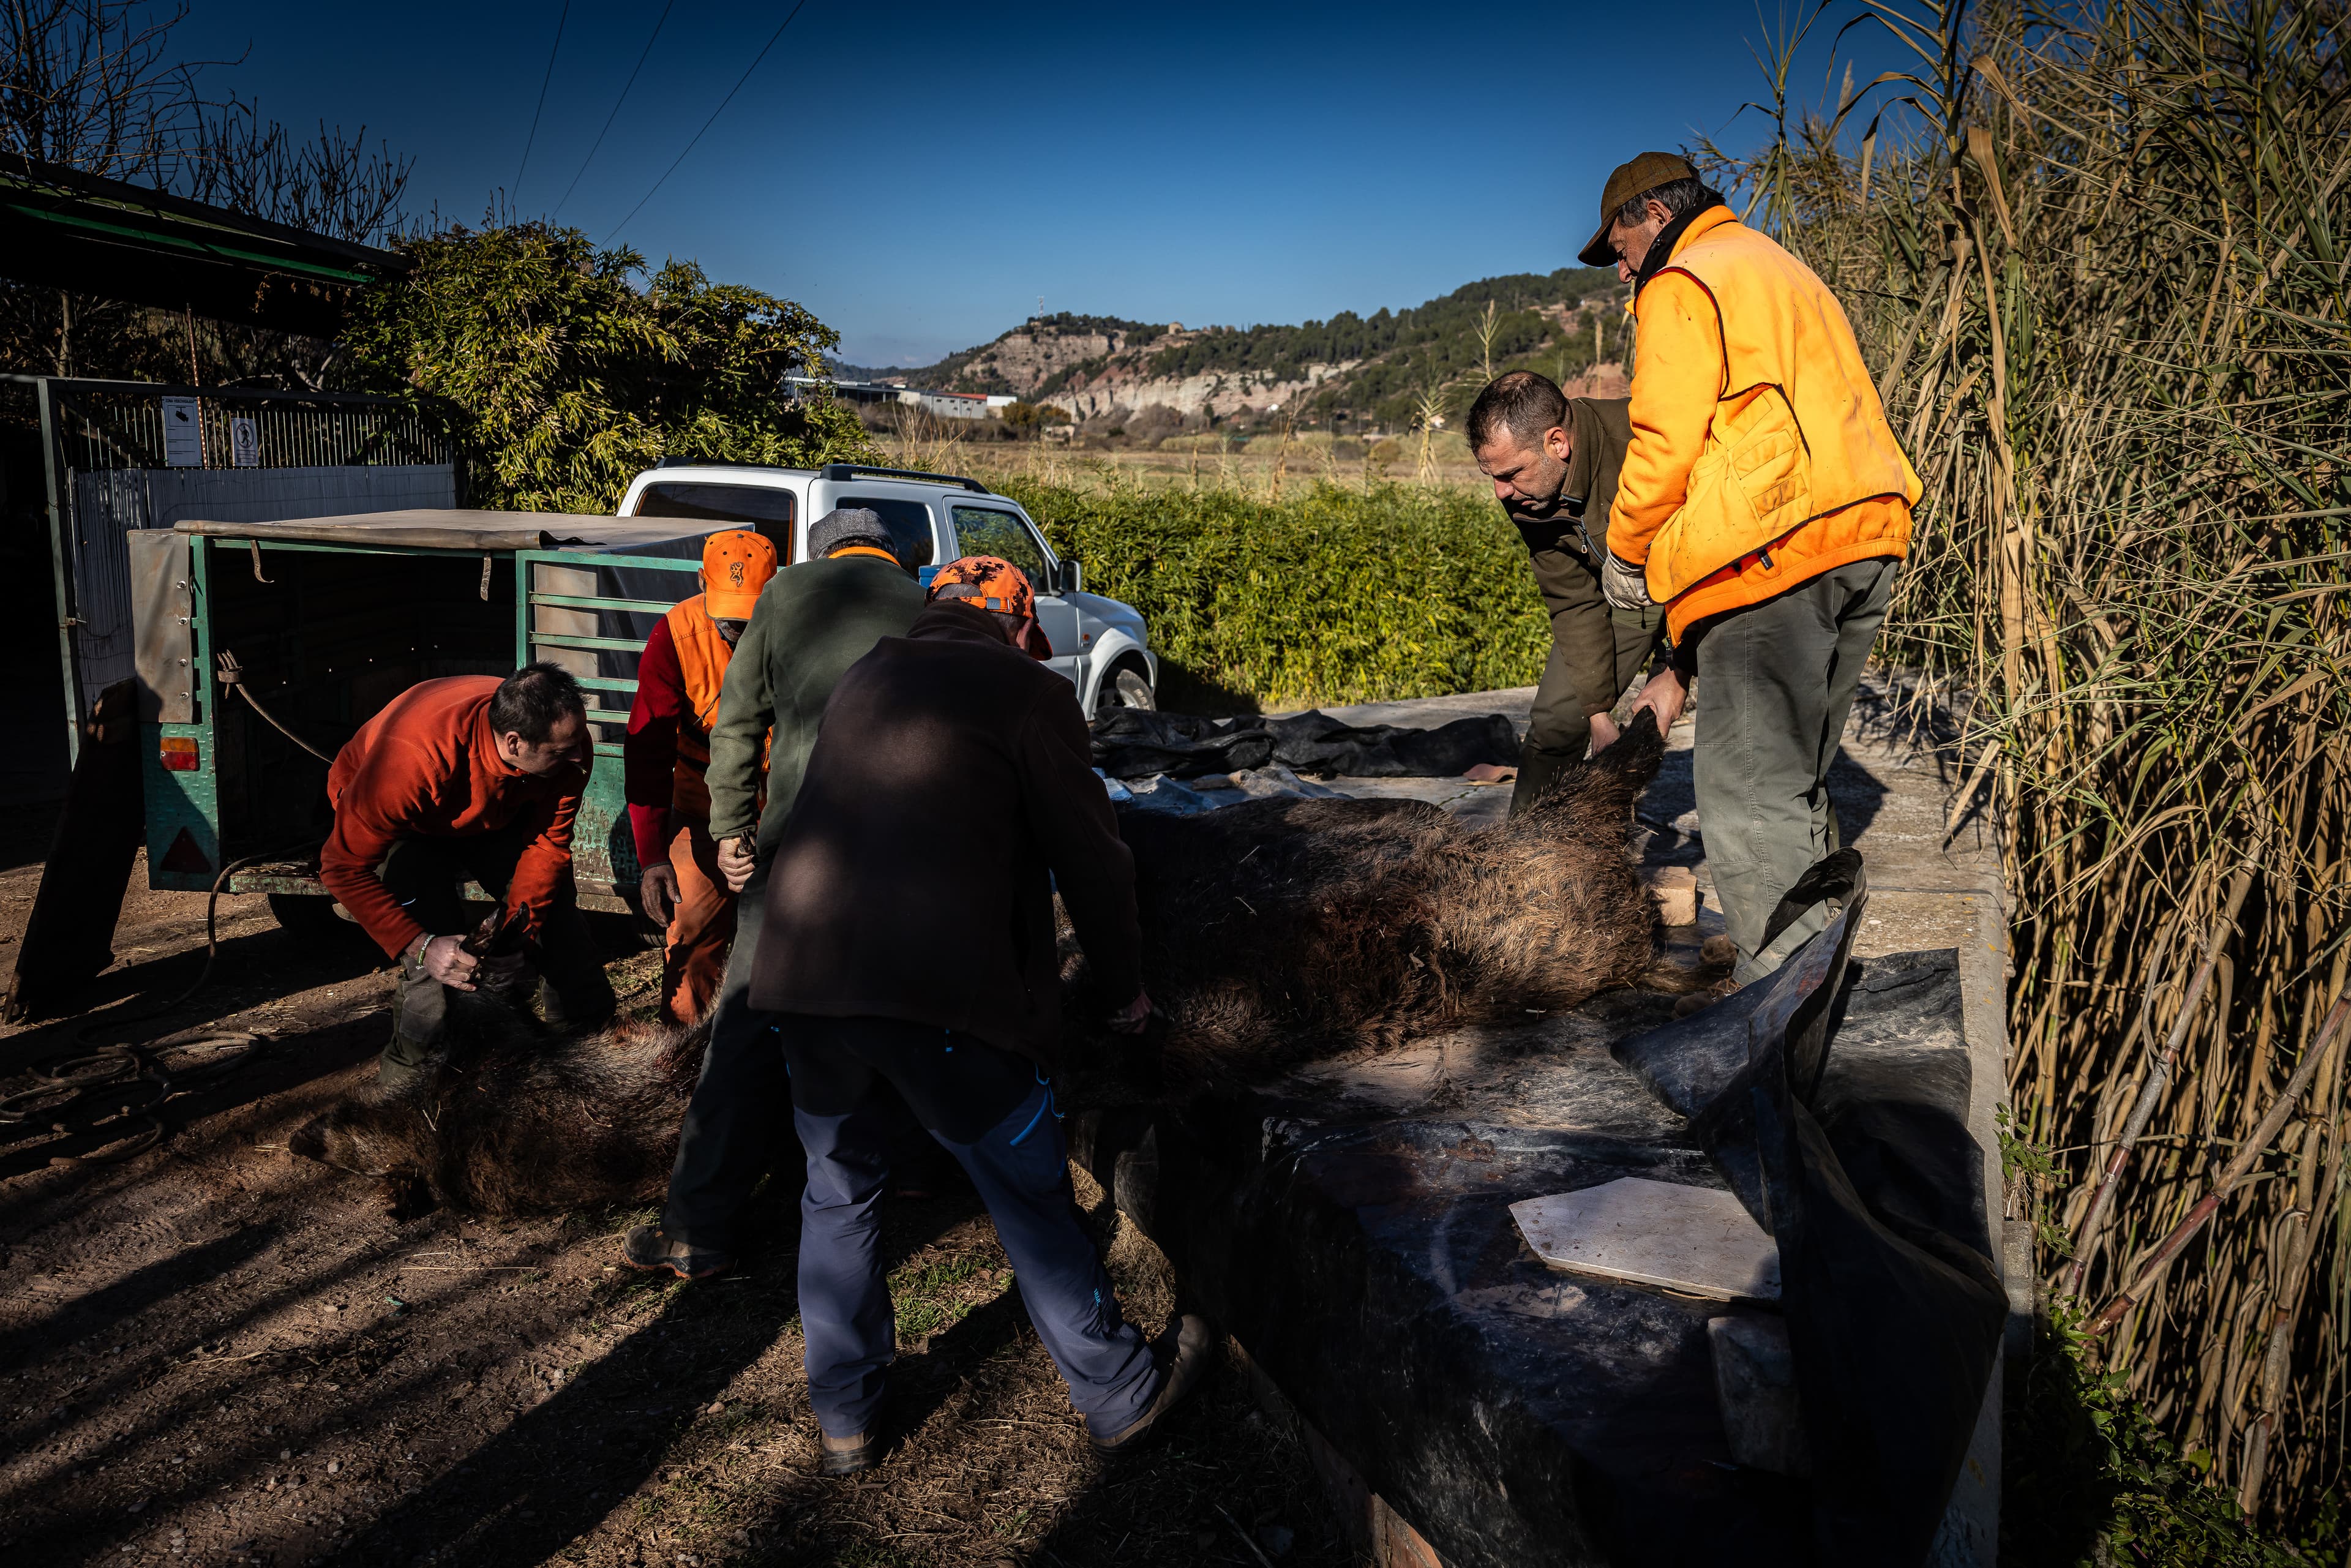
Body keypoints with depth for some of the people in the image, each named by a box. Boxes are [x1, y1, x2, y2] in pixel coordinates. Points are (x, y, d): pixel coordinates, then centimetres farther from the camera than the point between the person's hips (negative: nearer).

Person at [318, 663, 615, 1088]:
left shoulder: (567, 744, -31)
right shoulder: (410, 762, -45)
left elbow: (547, 842, -16)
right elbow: (345, 866, -36)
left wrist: (519, 923, -26)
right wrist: (420, 947, -41)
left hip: (497, 814, 4)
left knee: (553, 899, -4)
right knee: (436, 934, -23)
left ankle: (586, 1026, 17)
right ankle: (413, 1058, -2)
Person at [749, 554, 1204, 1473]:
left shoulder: (863, 679, 20)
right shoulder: (1029, 691, 3)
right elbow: (1088, 856, 3)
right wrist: (1125, 984, 17)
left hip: (803, 974, 5)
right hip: (940, 991, -5)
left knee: (838, 1191, 23)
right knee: (1031, 1200, 11)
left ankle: (844, 1417, 33)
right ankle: (1120, 1397, 27)